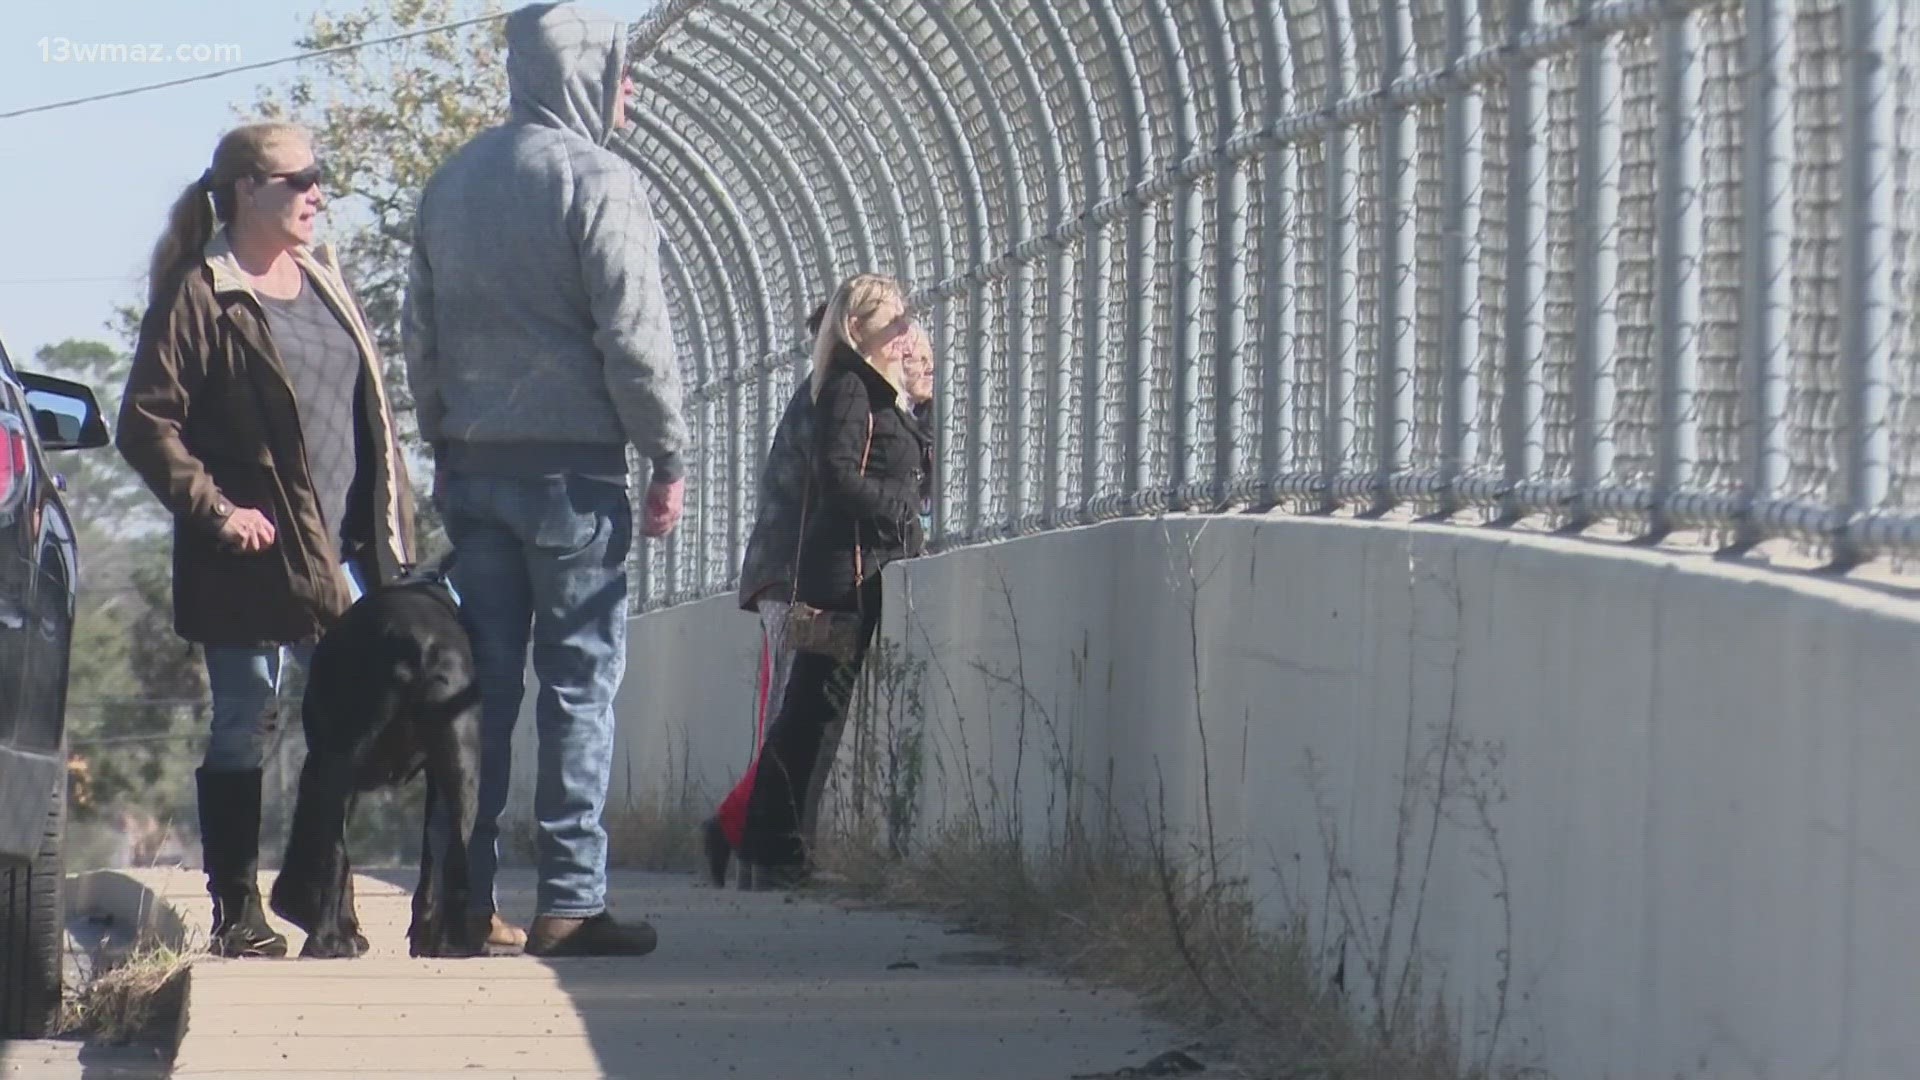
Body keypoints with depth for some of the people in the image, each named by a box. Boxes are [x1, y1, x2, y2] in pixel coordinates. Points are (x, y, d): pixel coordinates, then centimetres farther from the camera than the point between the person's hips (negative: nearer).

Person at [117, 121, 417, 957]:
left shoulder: (325, 283, 15)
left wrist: (388, 535, 12)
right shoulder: (199, 297, -7)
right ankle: (236, 914, 6)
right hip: (254, 560, -6)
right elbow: (145, 424, -10)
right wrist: (215, 510, -16)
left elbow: (368, 413, 19)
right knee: (242, 729, 0)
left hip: (341, 554, 7)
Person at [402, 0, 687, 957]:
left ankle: (465, 899, 6)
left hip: (472, 467, 6)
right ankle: (570, 902, -4)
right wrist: (668, 457, -6)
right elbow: (634, 334, -13)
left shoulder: (452, 181, 13)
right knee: (579, 681, -2)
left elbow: (420, 331, 16)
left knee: (480, 679, 8)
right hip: (572, 465, -6)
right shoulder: (595, 180, -9)